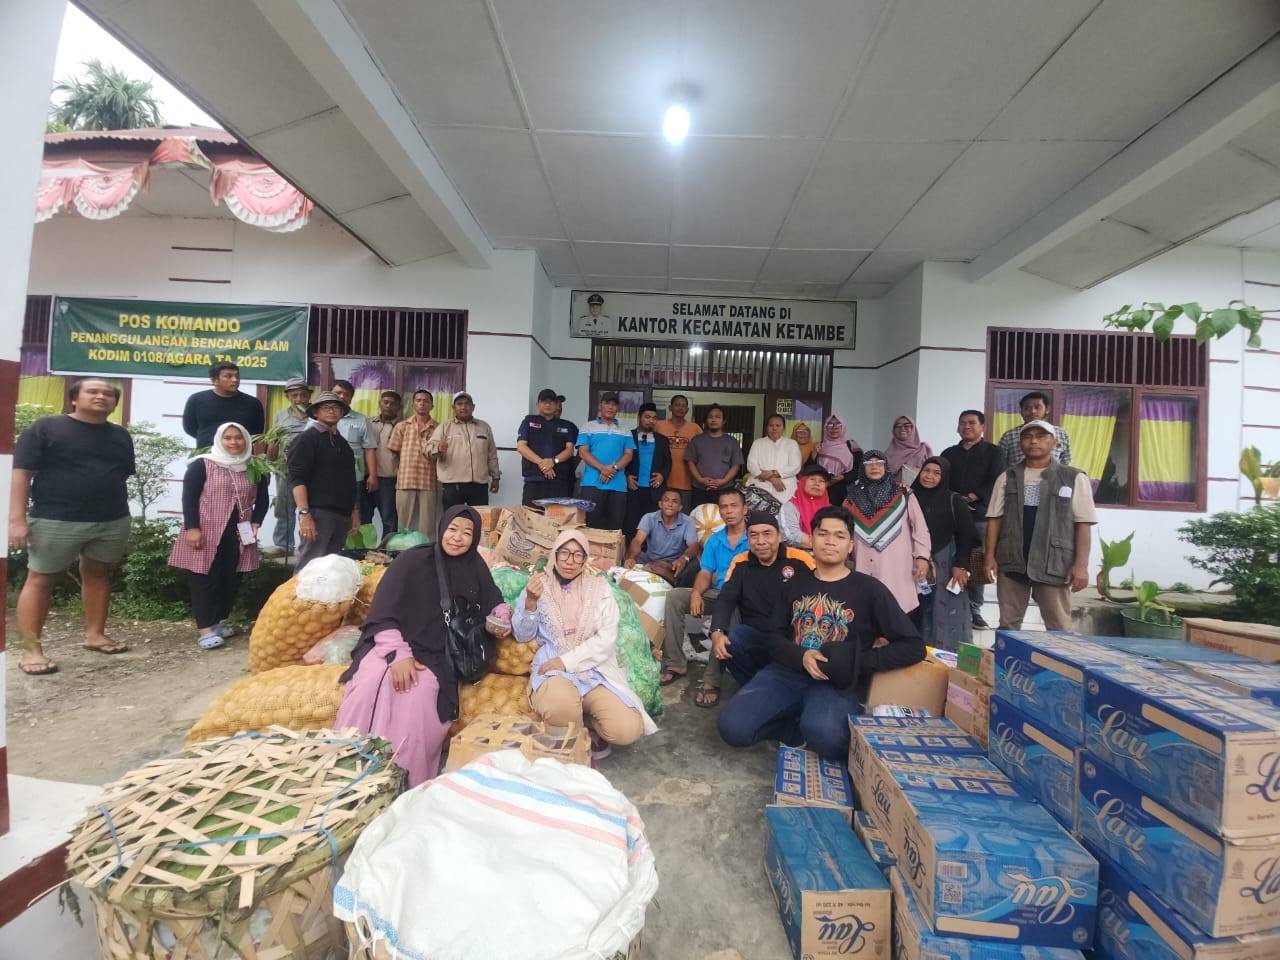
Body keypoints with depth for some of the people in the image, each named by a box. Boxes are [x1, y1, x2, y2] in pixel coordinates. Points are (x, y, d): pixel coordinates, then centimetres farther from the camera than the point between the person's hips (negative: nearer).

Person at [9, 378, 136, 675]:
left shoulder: (121, 436, 12)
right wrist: (17, 519, -13)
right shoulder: (46, 427, -2)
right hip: (55, 521, -4)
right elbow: (21, 472, -6)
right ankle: (31, 650, 6)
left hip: (112, 521, 4)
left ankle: (95, 635, 20)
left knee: (98, 575, 10)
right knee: (40, 580, 1)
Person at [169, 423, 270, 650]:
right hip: (206, 533, -4)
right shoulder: (202, 465, -3)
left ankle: (219, 621, 23)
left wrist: (255, 523, 2)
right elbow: (189, 498, -7)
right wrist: (192, 528, -13)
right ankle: (205, 629, 1)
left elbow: (262, 499, 15)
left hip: (239, 535, 4)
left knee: (231, 580, 8)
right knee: (204, 580, -1)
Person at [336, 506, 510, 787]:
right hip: (392, 644, -1)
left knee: (418, 690, -30)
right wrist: (399, 655, -21)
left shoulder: (474, 567, 6)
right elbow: (382, 614, -8)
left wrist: (500, 618, -3)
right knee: (371, 682, -33)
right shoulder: (413, 560, -4)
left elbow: (494, 602, 20)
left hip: (434, 655, 1)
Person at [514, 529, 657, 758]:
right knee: (561, 706, -37)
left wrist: (567, 660, -14)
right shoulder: (539, 586, 7)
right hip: (552, 668, -1)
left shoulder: (599, 587, 6)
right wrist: (530, 602, -14)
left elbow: (607, 639, -3)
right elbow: (522, 636, 4)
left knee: (628, 729, -22)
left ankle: (587, 724, 12)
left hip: (595, 668, 1)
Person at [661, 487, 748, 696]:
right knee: (674, 595, -15)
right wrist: (696, 593, -12)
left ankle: (712, 680, -30)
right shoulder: (713, 540, 15)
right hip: (716, 593, 6)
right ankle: (675, 664, -11)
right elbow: (705, 573, 10)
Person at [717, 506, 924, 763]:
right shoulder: (795, 583, 15)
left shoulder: (869, 589, 3)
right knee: (732, 727, -20)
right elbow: (775, 636, 11)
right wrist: (801, 657, -12)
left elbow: (913, 647, -1)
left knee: (822, 734, -38)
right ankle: (802, 724, 3)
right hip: (788, 671, 4)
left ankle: (812, 725, -3)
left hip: (839, 683, -4)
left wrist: (856, 663, -12)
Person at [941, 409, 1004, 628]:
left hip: (980, 516, -2)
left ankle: (974, 610, 8)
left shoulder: (993, 452, 8)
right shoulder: (949, 453, 18)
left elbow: (995, 482, -5)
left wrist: (970, 498, -15)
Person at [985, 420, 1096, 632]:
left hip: (1053, 565, -2)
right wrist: (990, 556, -1)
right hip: (1011, 562, 2)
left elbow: (1083, 523, -2)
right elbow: (995, 518, 6)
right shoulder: (1007, 477, 7)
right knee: (1008, 624, 11)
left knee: (1059, 629, 5)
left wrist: (1081, 564, -8)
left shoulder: (1074, 478, 0)